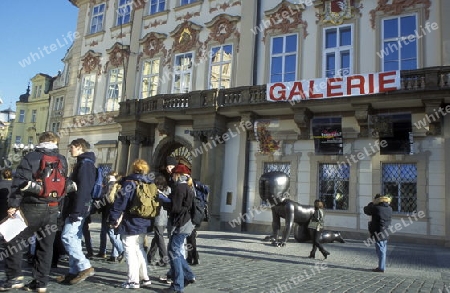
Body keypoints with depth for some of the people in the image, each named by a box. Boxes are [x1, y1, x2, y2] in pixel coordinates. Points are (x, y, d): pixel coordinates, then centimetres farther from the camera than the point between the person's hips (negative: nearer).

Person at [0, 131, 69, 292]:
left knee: (15, 241, 10)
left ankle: (14, 278, 10)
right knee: (46, 245, 8)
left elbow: (20, 182, -10)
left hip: (33, 207, -4)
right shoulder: (62, 160, 10)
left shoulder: (30, 157, -4)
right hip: (52, 208, 4)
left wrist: (13, 204, -9)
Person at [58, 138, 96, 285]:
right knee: (74, 238, 10)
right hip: (78, 208, 10)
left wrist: (76, 211, -24)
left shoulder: (85, 163, -13)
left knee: (67, 236, -11)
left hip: (79, 208, -10)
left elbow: (82, 189, -21)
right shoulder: (83, 163, 19)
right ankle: (74, 271, 15)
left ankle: (85, 267, -8)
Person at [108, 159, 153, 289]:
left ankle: (133, 280, 3)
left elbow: (120, 201, -17)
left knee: (130, 250, 1)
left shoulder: (129, 183, -12)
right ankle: (144, 278, 20)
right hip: (144, 224, 7)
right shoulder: (150, 185, 9)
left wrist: (114, 219, -9)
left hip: (130, 224, -7)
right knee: (139, 249, 18)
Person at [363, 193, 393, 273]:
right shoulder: (389, 209, 1)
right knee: (383, 250, 17)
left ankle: (381, 267, 2)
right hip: (385, 233, 7)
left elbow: (366, 210, -5)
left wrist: (371, 204, 9)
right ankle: (382, 266, 27)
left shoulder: (376, 208, -19)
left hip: (378, 233, -7)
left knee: (380, 250, -2)